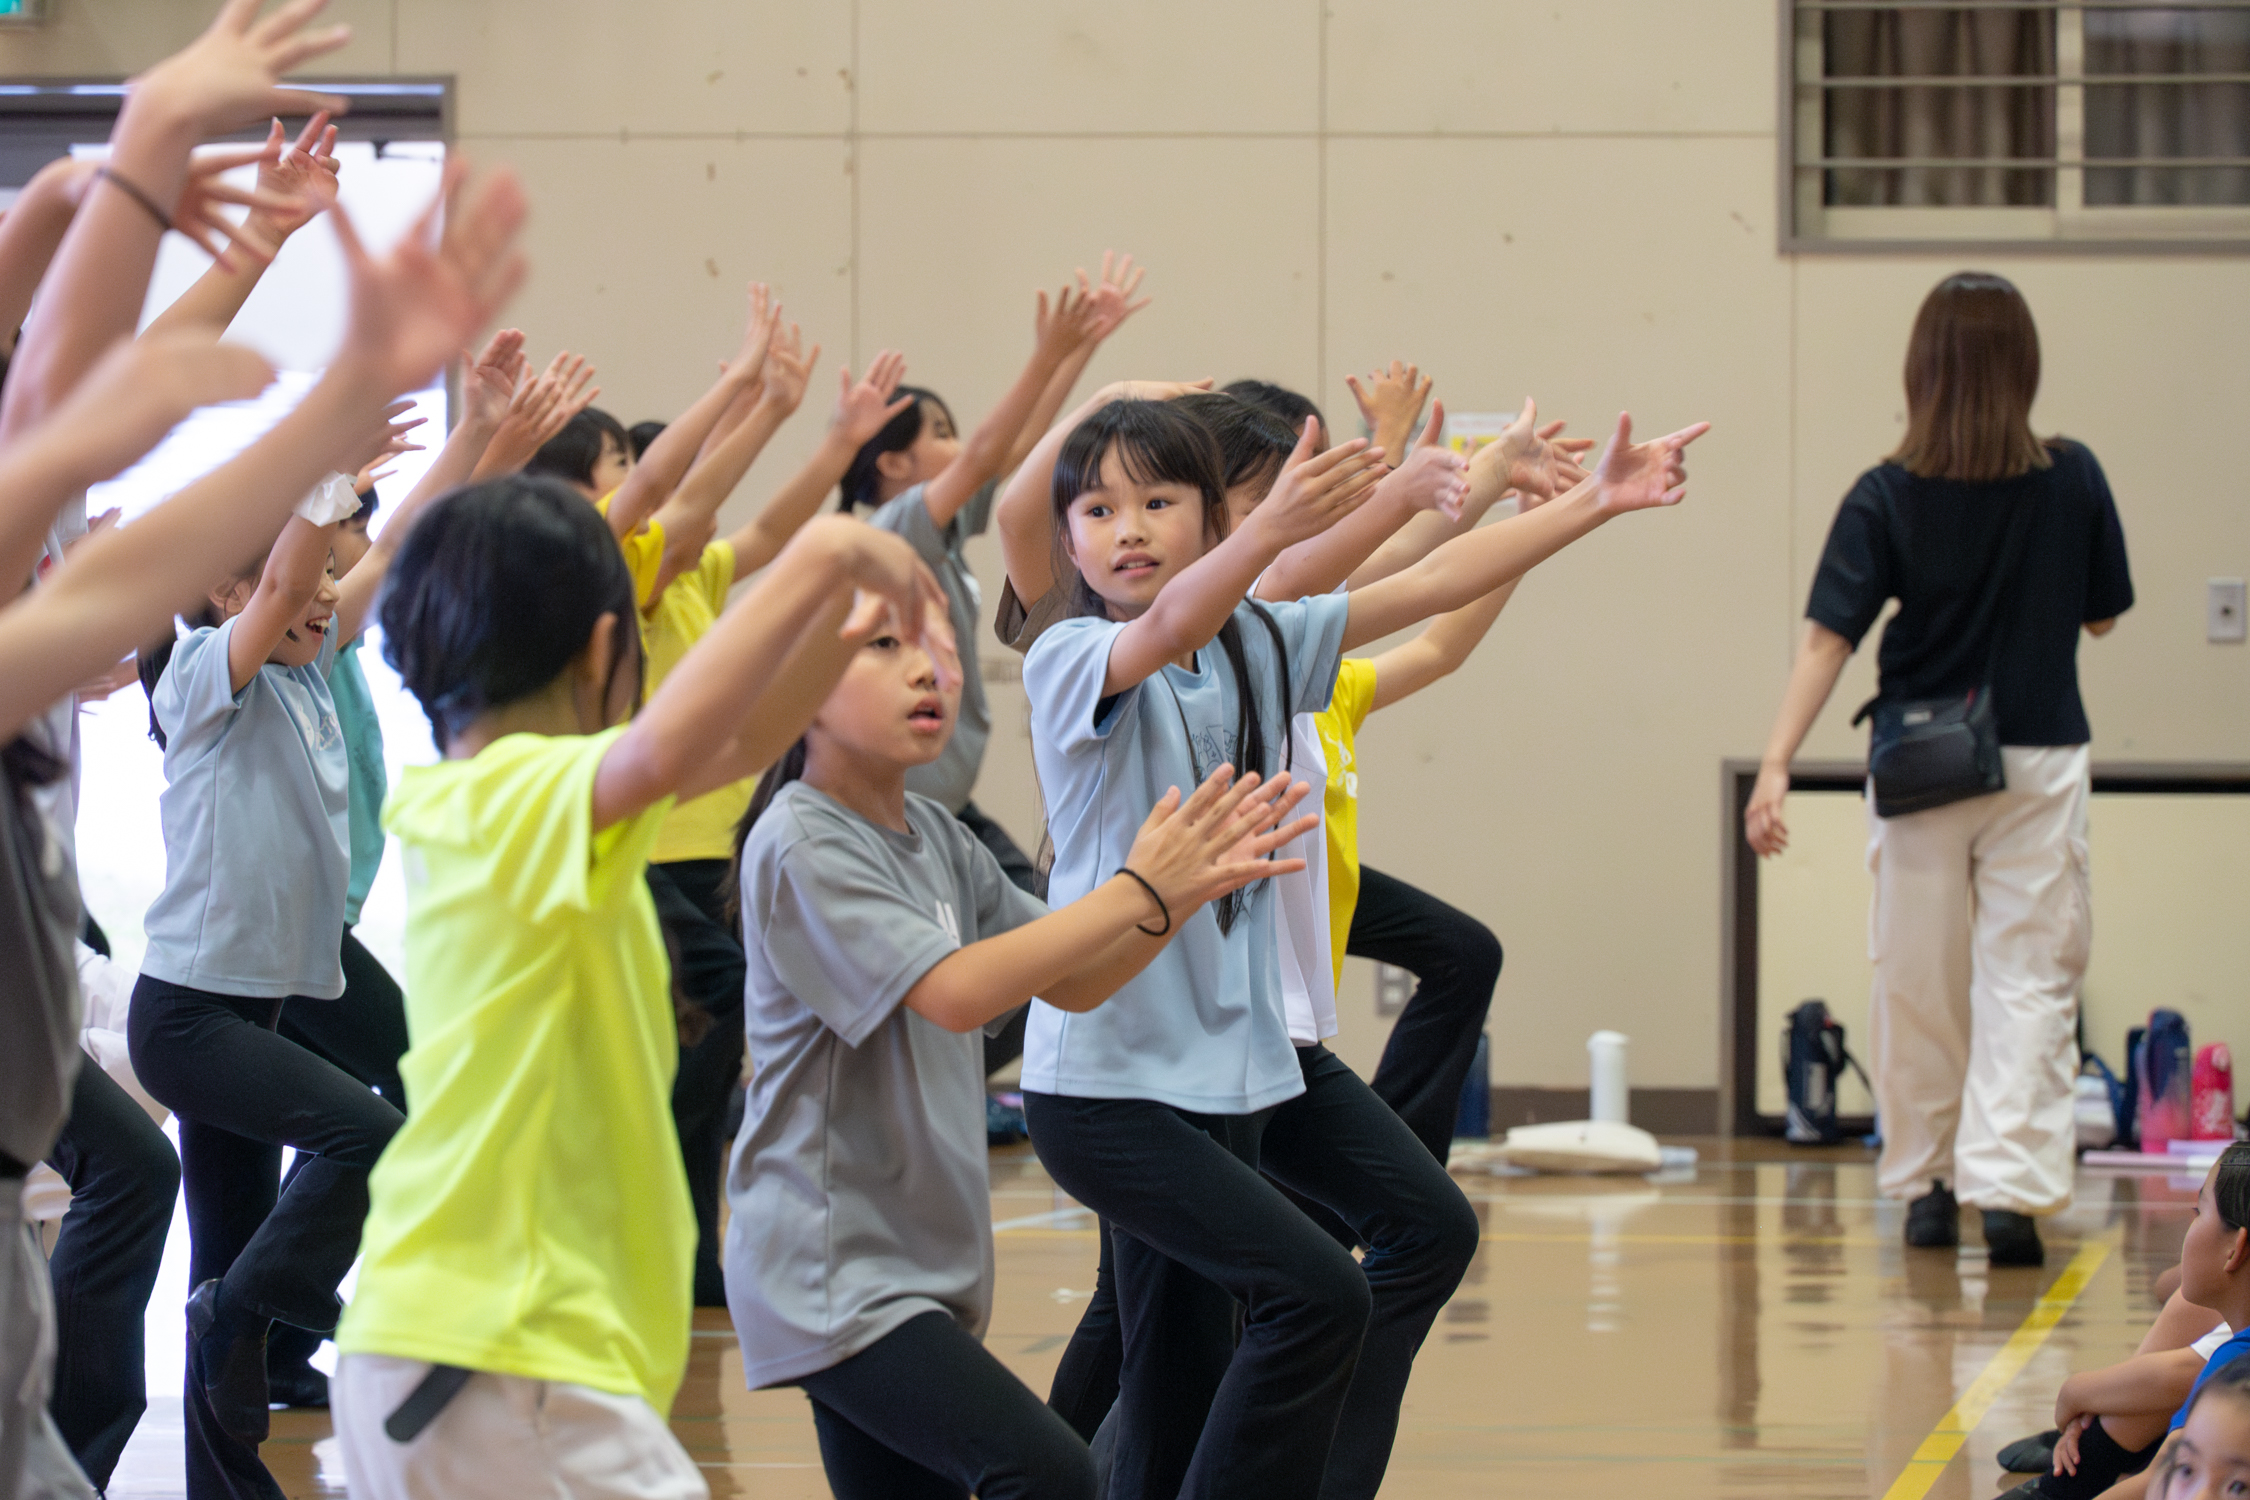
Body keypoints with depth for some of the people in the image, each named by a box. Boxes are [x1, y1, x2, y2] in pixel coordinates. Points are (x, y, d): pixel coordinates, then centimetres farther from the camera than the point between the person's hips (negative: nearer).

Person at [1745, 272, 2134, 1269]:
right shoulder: (2073, 481, -5)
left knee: (1917, 982, 12)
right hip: (2037, 765, 0)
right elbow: (2102, 616, 7)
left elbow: (1827, 638, -14)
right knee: (2027, 977, 0)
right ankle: (2007, 1185, -15)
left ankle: (1926, 1186, 22)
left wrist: (1775, 767, -18)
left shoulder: (1887, 498, -8)